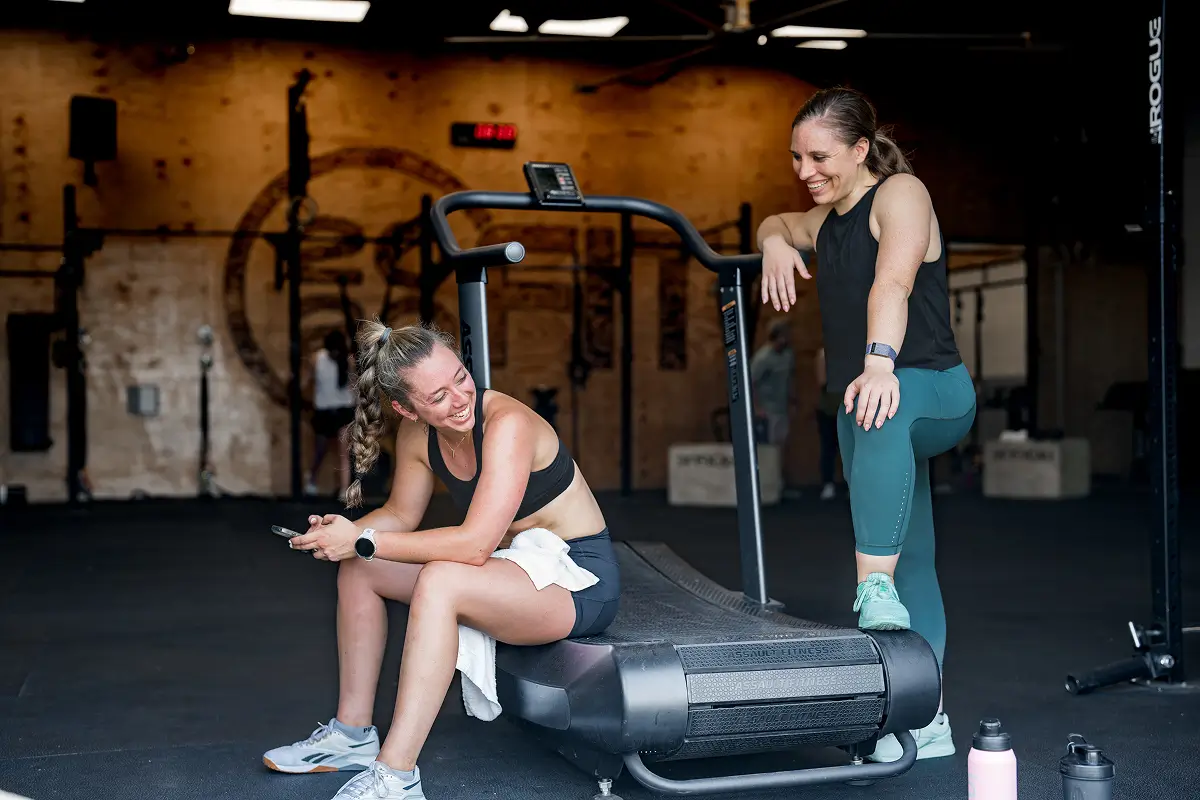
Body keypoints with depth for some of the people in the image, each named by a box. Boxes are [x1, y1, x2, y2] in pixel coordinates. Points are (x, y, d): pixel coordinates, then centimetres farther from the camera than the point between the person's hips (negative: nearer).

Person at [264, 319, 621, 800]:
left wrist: (364, 541, -27)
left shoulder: (507, 423, -27)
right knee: (358, 569, 3)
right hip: (518, 568, 8)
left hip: (582, 581, -8)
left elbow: (474, 544, -32)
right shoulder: (416, 435, -4)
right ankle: (353, 733, 12)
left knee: (439, 582, -33)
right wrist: (345, 533, -12)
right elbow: (401, 514, 10)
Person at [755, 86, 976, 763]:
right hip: (866, 401, 8)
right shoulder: (826, 222, 18)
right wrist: (775, 241, 14)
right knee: (911, 566, 8)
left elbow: (893, 280, -26)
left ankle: (875, 586, -46)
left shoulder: (900, 193, -7)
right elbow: (777, 224, 40)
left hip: (932, 390, -8)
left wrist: (881, 362, -42)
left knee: (884, 413, -43)